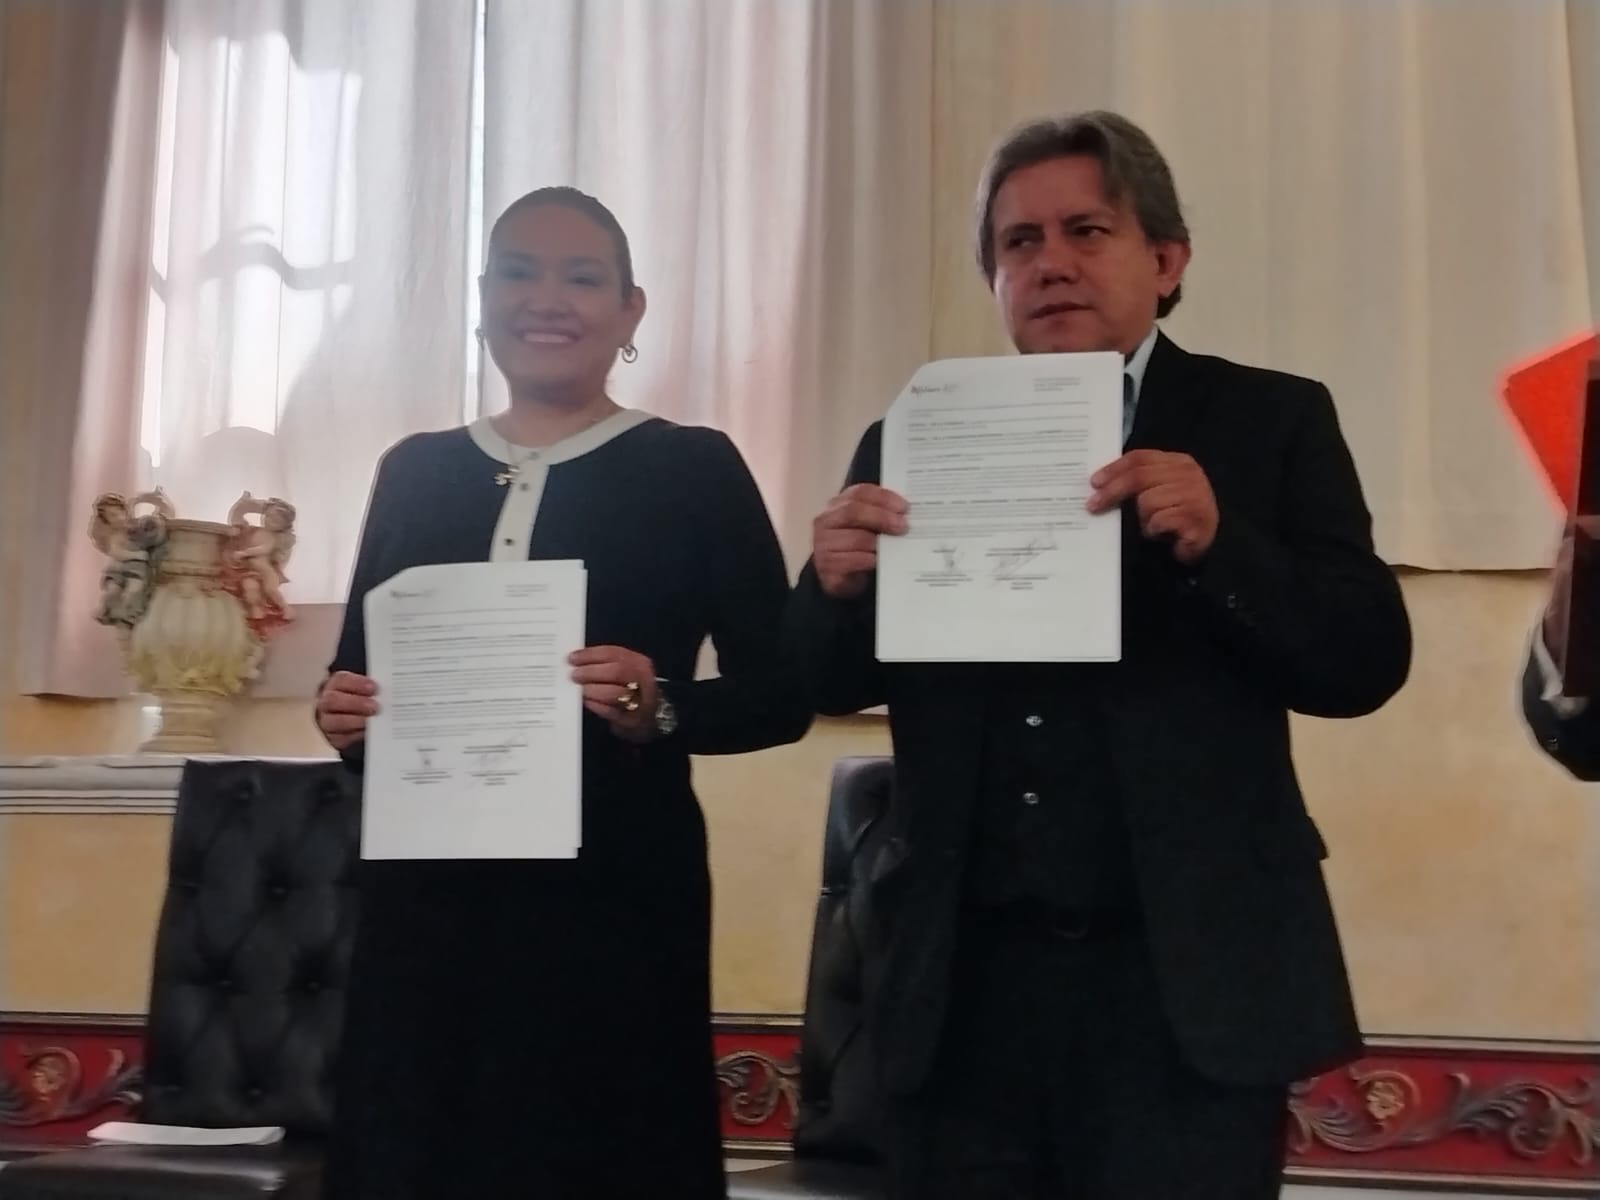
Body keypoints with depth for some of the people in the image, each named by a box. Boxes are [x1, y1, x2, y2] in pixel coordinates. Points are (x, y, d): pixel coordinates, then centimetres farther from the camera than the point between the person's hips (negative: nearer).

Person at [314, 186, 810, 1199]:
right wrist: (343, 711, -5)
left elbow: (781, 692, -2)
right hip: (425, 894, 3)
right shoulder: (414, 470, 12)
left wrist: (659, 709, -19)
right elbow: (357, 667, 16)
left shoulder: (693, 468, 1)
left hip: (614, 895, -3)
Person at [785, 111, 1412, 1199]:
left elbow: (1367, 660, -4)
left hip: (1185, 981, -2)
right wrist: (840, 586, -13)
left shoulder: (1270, 422, 3)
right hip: (963, 982, 2)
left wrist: (1217, 544, -20)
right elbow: (830, 683, 9)